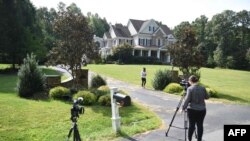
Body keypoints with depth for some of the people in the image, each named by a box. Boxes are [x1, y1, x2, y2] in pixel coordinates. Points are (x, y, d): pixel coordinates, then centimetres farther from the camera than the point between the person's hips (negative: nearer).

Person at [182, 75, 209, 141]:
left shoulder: (190, 89, -11)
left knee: (191, 125, 6)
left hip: (192, 110, -3)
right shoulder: (202, 88, 0)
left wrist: (183, 107, -6)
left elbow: (187, 100, -14)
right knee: (200, 125, 8)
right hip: (202, 110, 3)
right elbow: (207, 97, 13)